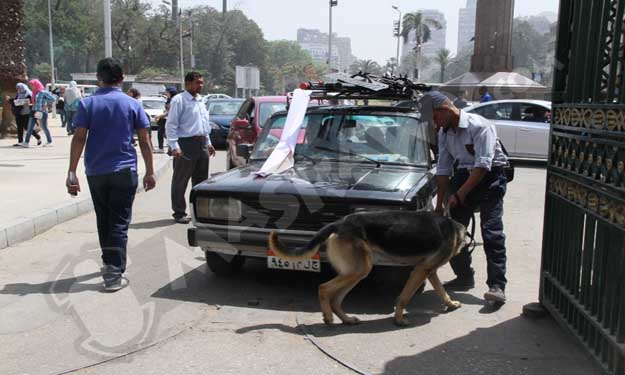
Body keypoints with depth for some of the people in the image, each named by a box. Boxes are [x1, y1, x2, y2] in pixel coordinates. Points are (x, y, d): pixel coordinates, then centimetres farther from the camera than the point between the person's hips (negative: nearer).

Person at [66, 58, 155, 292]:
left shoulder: (87, 104, 1)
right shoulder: (132, 105, 1)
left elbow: (79, 139, -7)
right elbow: (144, 141, 0)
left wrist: (72, 173, -5)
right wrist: (149, 172, 6)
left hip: (95, 173, 2)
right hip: (124, 171, -1)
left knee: (103, 221, 17)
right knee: (119, 223, 0)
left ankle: (110, 263, 31)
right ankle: (114, 274, -7)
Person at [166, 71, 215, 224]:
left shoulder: (200, 101, 16)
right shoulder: (179, 100, -8)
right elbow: (171, 125, -13)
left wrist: (208, 142, 20)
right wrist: (174, 146, -20)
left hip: (202, 144, 8)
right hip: (186, 144, -8)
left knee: (201, 180, 14)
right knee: (180, 181, 0)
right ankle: (179, 213, 7)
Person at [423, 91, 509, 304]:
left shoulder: (479, 126, -20)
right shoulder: (444, 133, 3)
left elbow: (483, 165, -25)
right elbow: (443, 169, 7)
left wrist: (460, 194, -26)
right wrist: (439, 204, 5)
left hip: (490, 176, -7)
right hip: (464, 174, 7)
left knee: (492, 231, -14)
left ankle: (497, 285, -12)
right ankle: (464, 277, 20)